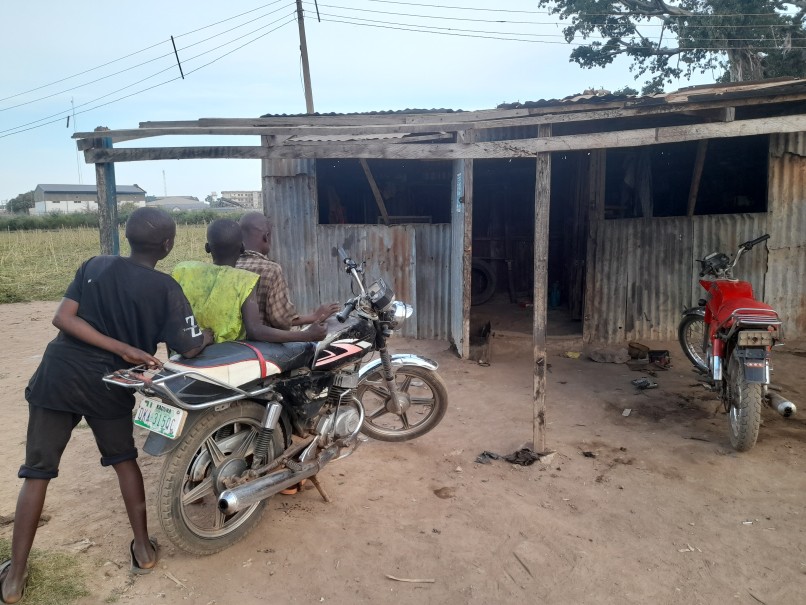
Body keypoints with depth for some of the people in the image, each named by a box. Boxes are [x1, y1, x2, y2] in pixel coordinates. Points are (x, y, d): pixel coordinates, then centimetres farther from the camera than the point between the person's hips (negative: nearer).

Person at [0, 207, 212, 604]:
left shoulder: (94, 266, 1)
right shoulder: (167, 289, -9)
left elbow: (63, 318, -11)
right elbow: (188, 349, -13)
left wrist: (123, 349, -15)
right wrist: (211, 334, 7)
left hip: (59, 376, 2)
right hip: (109, 386, -1)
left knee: (37, 472, 11)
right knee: (124, 460, 21)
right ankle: (143, 548, 27)